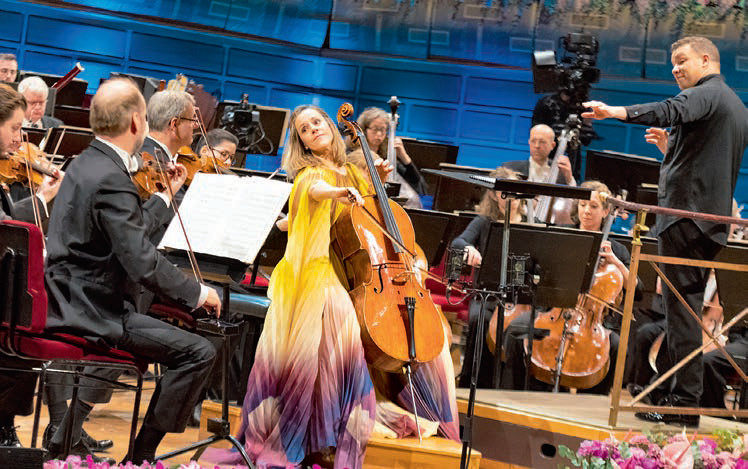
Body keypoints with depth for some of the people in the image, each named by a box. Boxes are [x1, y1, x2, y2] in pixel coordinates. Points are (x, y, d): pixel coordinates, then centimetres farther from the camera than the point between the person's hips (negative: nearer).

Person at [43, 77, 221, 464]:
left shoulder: (87, 163, 10)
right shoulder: (111, 179, -22)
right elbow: (144, 263, -26)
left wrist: (165, 195, 25)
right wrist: (198, 293, -14)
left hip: (68, 300, 11)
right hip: (90, 312, -11)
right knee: (199, 352, -12)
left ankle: (67, 436, 36)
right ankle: (142, 454, -2)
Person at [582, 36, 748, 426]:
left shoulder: (705, 93, -9)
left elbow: (673, 112, -32)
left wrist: (619, 112, -45)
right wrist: (672, 147, 27)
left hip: (686, 213, -10)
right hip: (714, 218, 10)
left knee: (680, 306, -10)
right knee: (688, 303, 14)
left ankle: (684, 400, -11)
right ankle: (679, 393, 18)